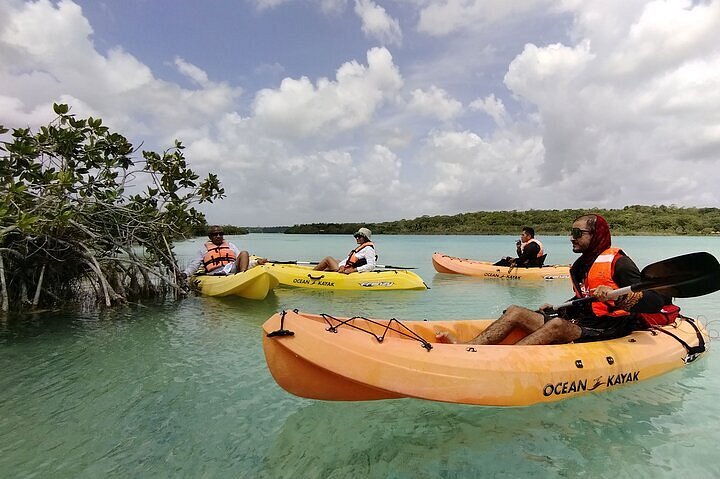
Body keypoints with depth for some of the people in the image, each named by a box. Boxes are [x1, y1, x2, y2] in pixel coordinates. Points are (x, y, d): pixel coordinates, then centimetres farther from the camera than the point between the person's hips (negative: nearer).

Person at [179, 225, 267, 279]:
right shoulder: (204, 248, 26)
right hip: (214, 273, -2)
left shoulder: (230, 245, 29)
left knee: (244, 253, -22)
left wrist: (257, 262, 2)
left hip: (233, 269, 2)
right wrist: (185, 273, 2)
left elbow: (242, 259, 20)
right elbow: (194, 265, 22)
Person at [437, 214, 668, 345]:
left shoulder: (617, 261, -7)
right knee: (515, 311, -8)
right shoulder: (580, 266, 17)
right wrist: (556, 309, 16)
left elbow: (656, 301, -16)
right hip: (580, 325, 8)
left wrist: (616, 296, -31)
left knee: (557, 325, -37)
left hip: (606, 332, -8)